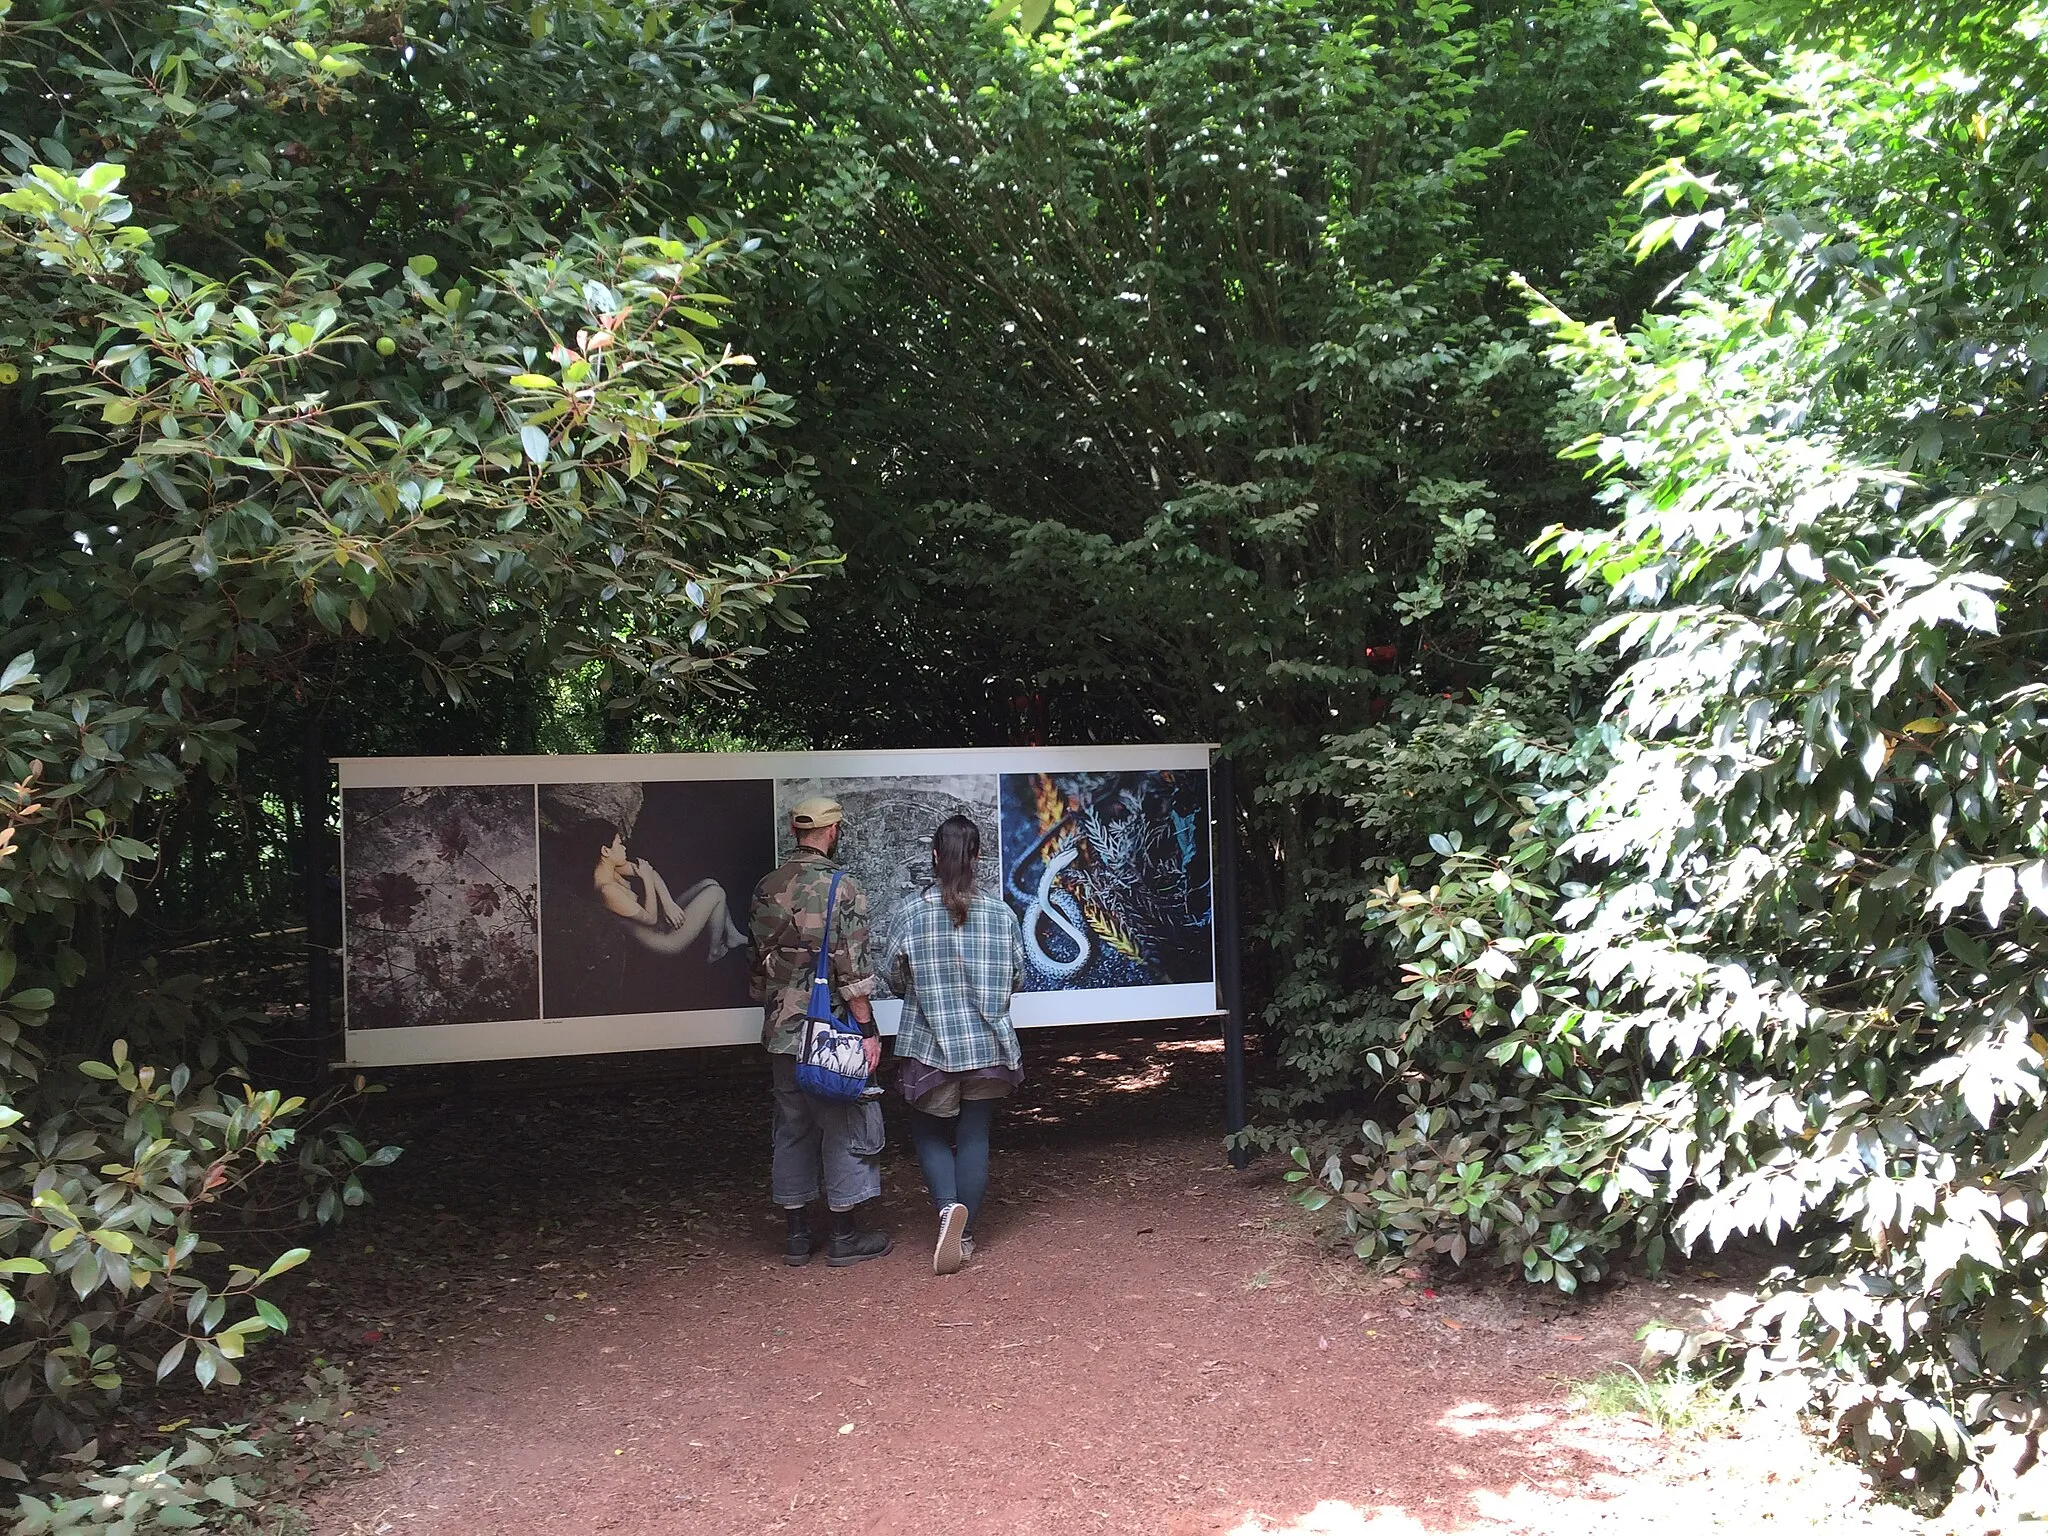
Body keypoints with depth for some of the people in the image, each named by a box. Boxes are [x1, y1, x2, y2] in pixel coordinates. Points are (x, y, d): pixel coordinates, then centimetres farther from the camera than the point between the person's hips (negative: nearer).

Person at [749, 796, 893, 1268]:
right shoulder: (839, 886, -12)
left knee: (792, 1130, 14)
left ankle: (797, 1237, 20)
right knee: (847, 1127, 5)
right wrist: (868, 1029, -12)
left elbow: (759, 962, 15)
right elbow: (851, 968, -16)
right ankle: (845, 1237, 11)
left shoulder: (766, 888, 8)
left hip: (782, 1033, 6)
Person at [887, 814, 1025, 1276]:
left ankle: (948, 1205, -12)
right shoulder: (1000, 913, -5)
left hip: (931, 1045, -1)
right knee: (974, 1139, 10)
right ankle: (964, 1234, 13)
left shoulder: (915, 914, -9)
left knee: (930, 1134, 12)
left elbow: (896, 978, 0)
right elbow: (1017, 978, 4)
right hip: (988, 1046, 2)